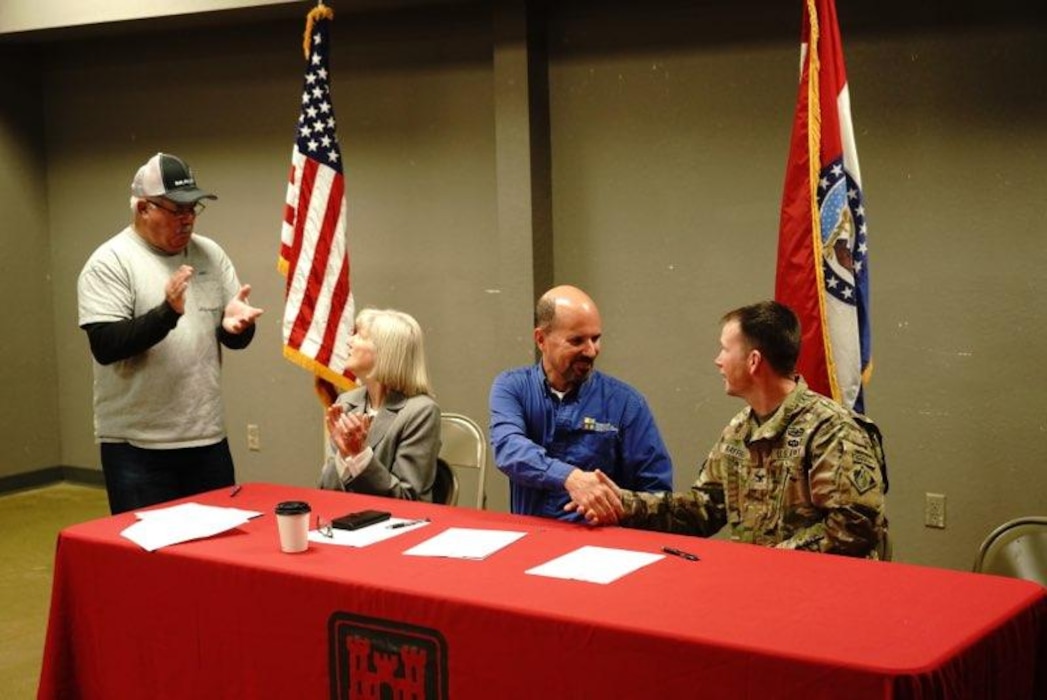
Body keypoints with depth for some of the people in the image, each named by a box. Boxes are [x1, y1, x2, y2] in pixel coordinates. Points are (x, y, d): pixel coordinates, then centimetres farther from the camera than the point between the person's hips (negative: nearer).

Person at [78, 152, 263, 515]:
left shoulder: (210, 254, 7)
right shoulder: (110, 262, -8)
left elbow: (236, 340, 10)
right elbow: (105, 346, -17)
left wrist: (236, 326, -14)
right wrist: (167, 312, -29)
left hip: (208, 438, 5)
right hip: (137, 446, -5)